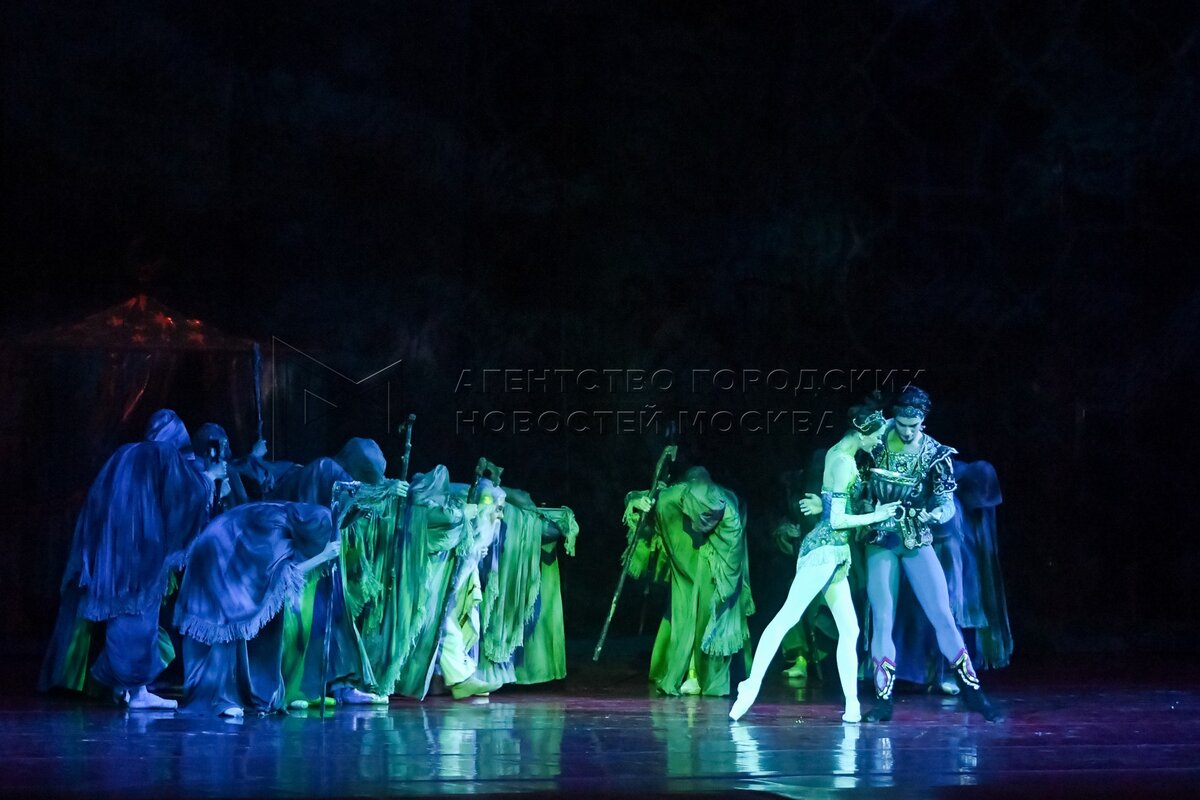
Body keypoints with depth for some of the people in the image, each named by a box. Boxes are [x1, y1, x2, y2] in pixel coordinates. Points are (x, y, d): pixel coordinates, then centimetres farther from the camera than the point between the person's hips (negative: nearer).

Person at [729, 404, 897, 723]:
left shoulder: (836, 453, 14)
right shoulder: (845, 462, -13)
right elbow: (837, 520, -15)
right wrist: (875, 516, -7)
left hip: (833, 552, 10)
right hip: (826, 548, -10)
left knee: (849, 630, 5)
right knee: (787, 617, -13)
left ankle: (851, 705, 2)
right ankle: (752, 685, -15)